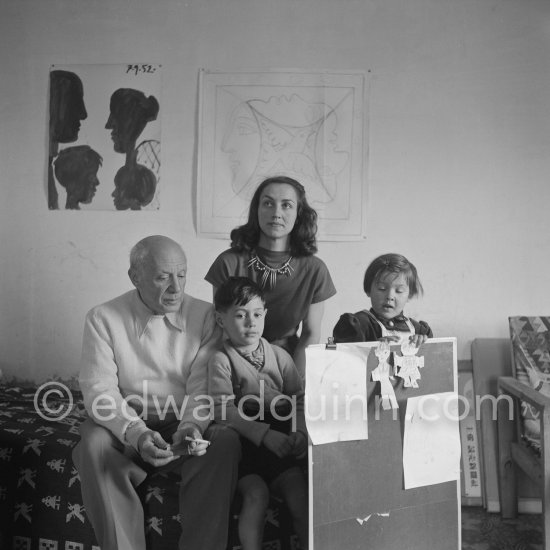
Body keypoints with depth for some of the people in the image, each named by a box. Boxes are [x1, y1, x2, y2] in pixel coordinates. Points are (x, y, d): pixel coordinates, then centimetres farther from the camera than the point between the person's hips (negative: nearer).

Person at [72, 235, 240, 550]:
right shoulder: (103, 319, -3)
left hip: (187, 427, 1)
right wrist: (137, 434, -27)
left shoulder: (205, 316, -1)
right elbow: (99, 390, -10)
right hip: (127, 431, 0)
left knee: (226, 440, -28)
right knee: (94, 444, -30)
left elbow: (202, 387, -6)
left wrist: (191, 426, -26)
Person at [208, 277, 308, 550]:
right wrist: (264, 434, -25)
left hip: (279, 442, 3)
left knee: (298, 488, -13)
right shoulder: (221, 360, -5)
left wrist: (300, 430, -12)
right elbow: (223, 409, -16)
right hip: (243, 441, -3)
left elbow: (299, 398, 7)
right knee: (256, 493, -22)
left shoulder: (279, 356, 8)